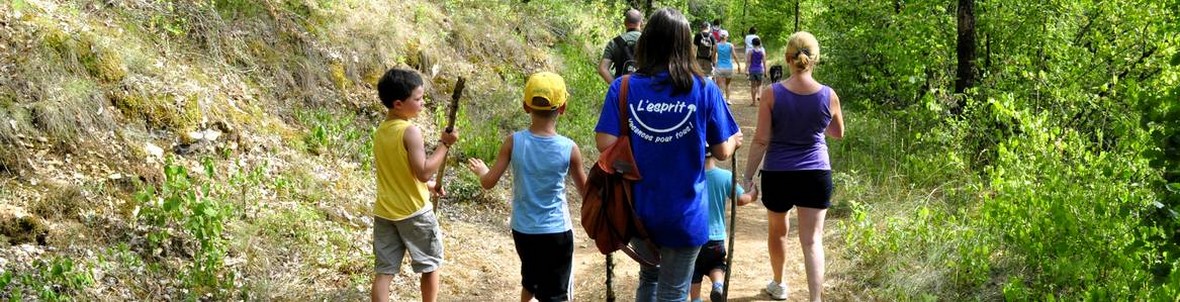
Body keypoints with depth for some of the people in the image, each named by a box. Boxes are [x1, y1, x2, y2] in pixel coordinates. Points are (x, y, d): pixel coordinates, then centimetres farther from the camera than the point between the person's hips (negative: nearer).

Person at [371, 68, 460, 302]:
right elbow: (423, 172, -23)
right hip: (414, 212, -6)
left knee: (384, 271, 6)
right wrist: (444, 144, -15)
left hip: (385, 212, 6)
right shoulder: (411, 131, -18)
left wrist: (427, 185, 20)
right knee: (430, 265, 13)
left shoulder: (380, 131, 7)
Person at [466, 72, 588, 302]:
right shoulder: (569, 149, -14)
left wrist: (480, 170, 16)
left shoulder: (513, 143, -12)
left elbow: (488, 182, -6)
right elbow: (585, 190, 0)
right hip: (556, 231, -3)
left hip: (522, 230, 3)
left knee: (531, 278, 30)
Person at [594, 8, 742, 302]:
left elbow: (605, 144, -12)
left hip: (638, 210, 2)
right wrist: (734, 139, 20)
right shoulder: (704, 89, -8)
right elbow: (722, 152, -4)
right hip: (685, 216, -2)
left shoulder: (623, 87, -7)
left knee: (649, 277, 26)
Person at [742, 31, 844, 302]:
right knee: (812, 240, 0)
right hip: (816, 175, 0)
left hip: (777, 175, 0)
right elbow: (838, 133, 10)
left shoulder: (772, 94, -12)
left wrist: (748, 176, -3)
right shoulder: (828, 96, -6)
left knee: (778, 231, 22)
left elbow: (761, 141, -11)